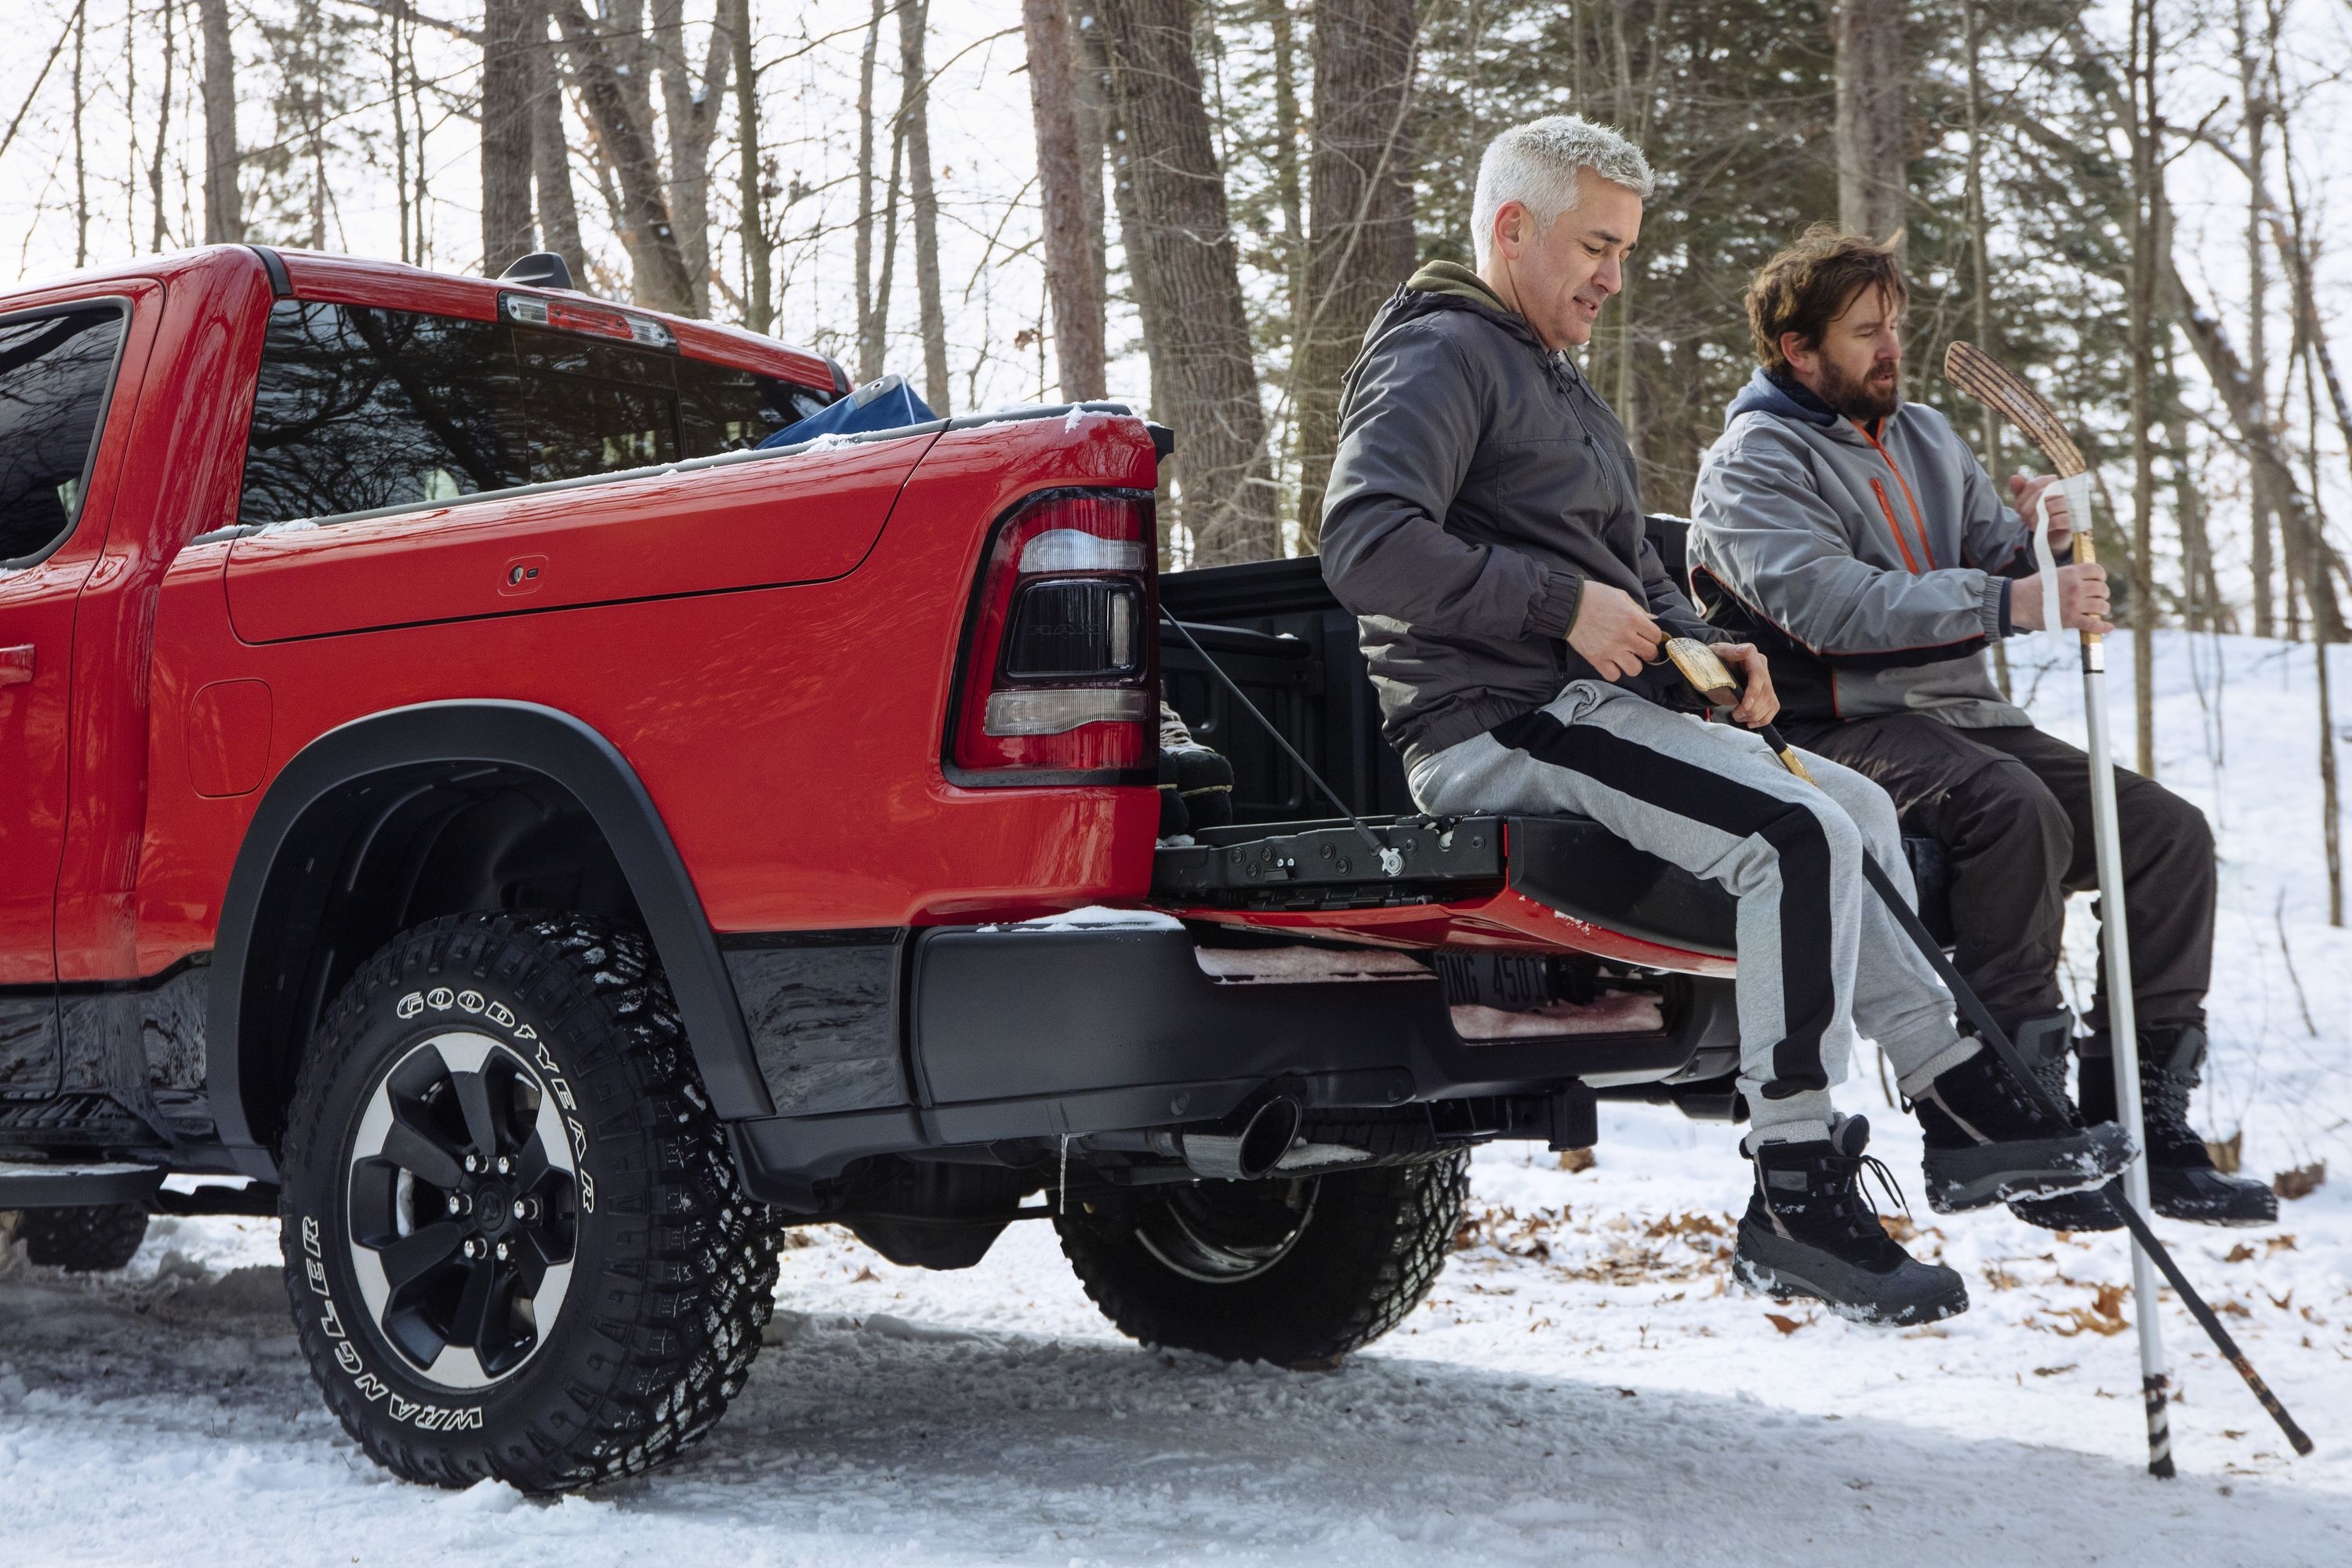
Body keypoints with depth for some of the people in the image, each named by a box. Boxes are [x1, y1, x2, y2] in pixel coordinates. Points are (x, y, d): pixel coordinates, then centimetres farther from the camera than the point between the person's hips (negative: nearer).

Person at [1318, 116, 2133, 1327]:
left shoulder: (1560, 386, 27)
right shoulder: (1439, 355, -6)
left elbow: (1631, 570, 31)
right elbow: (1364, 543, -23)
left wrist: (1701, 649, 9)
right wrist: (1563, 605, -20)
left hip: (1593, 705, 11)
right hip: (1499, 729, -10)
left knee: (1859, 807, 13)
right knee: (1797, 837, -24)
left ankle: (1959, 1104, 17)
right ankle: (1796, 1198, -22)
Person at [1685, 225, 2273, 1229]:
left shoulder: (1927, 439, 21)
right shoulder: (1753, 461, -4)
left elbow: (2004, 574, 19)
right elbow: (1831, 604, -21)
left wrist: (2038, 545, -6)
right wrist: (2007, 602, -27)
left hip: (1965, 717, 8)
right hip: (1836, 729, -7)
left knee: (2171, 832, -9)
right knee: (2016, 809, -34)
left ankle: (2141, 1120, -7)